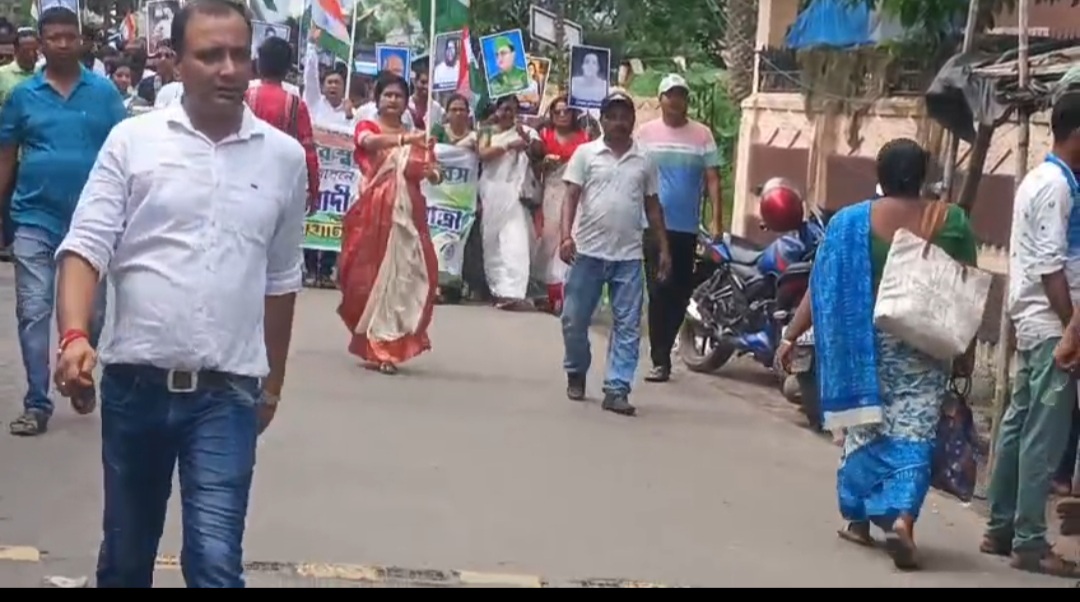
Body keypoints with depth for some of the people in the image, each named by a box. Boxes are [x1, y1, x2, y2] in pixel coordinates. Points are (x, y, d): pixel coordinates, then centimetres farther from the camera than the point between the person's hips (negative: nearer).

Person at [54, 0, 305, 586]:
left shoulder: (284, 156, 3)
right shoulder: (133, 139, -1)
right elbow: (87, 246, -5)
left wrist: (273, 381, 17)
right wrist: (74, 334, -22)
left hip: (227, 392, 0)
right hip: (135, 381, 1)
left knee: (215, 559, -9)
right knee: (125, 551, 15)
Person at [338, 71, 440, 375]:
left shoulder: (416, 137, 15)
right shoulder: (367, 127, 5)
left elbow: (433, 174, 7)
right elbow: (369, 142, -20)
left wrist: (431, 172, -18)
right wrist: (404, 139, -36)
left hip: (407, 213, 3)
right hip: (374, 212, -3)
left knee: (403, 274, -3)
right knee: (372, 274, -2)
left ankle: (386, 345, 5)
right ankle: (377, 346, 6)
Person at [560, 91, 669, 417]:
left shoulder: (644, 161, 9)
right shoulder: (586, 153, 2)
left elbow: (652, 206, 14)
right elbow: (571, 197, -3)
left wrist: (664, 248, 10)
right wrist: (566, 236, -16)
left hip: (628, 256, 2)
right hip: (588, 251, -1)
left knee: (628, 326, -2)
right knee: (574, 320, 6)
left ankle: (616, 389, 0)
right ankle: (576, 375, 28)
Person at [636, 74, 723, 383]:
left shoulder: (702, 134, 3)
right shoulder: (646, 132, 2)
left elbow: (712, 179, 1)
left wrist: (716, 220, -7)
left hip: (687, 227, 2)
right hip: (654, 226, -2)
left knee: (680, 293, 9)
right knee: (659, 292, -6)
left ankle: (662, 351, 24)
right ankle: (660, 360, -4)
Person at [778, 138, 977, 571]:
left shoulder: (851, 222, -3)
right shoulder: (953, 222, -1)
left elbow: (824, 289, -4)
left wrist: (791, 336, 2)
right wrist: (966, 352, 8)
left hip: (866, 341, 1)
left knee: (867, 429, 14)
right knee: (914, 434, 0)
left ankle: (859, 519, 22)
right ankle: (902, 518, -18)